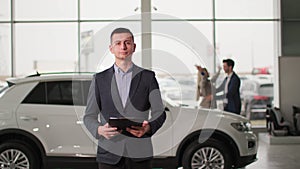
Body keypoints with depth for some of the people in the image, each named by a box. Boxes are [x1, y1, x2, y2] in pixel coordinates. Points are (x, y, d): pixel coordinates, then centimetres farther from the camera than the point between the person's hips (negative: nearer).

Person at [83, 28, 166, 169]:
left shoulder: (147, 77, 8)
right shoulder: (99, 79, 10)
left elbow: (159, 113, 6)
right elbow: (89, 116, 10)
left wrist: (148, 128, -15)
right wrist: (99, 130, -12)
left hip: (139, 155, 0)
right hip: (109, 154, 1)